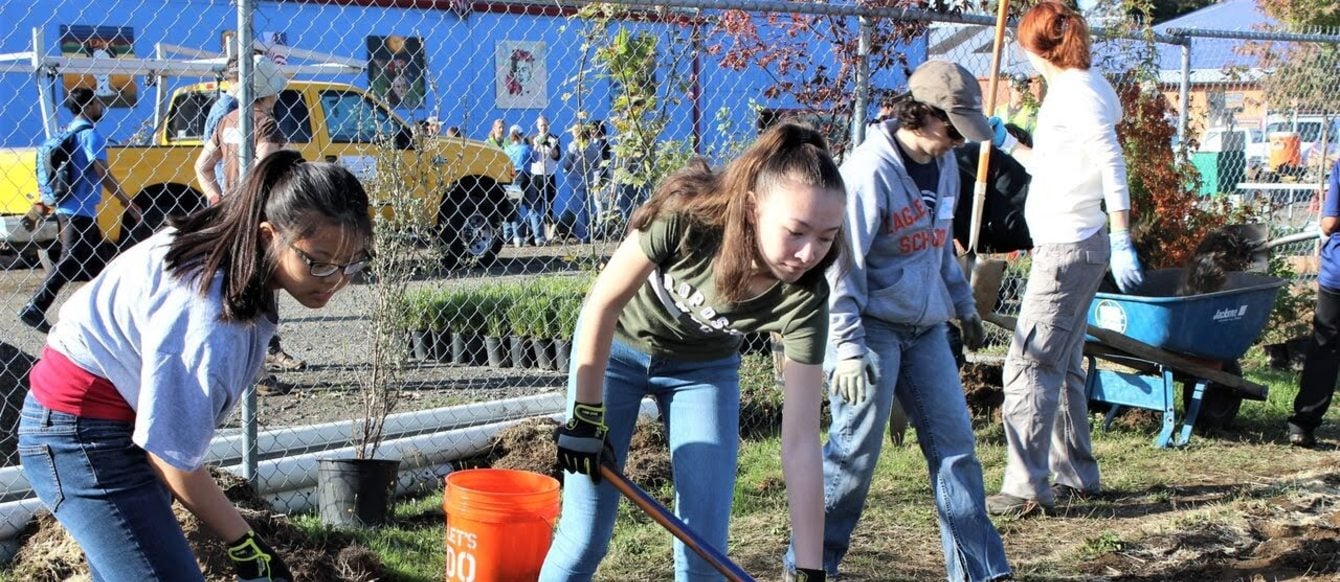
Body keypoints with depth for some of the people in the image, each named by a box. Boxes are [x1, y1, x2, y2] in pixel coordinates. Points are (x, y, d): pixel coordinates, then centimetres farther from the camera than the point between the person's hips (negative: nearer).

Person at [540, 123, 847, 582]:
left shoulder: (803, 299, -30)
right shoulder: (687, 215, -36)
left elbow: (800, 442, -27)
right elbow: (603, 304, -21)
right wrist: (587, 415, -17)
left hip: (704, 369, 2)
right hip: (614, 346, -2)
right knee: (585, 535, -3)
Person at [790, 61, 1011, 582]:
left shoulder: (944, 163, 7)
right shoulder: (871, 170, -19)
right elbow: (841, 267, -20)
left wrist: (962, 304, 28)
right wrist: (849, 350, -23)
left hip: (925, 328, 8)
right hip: (873, 327, -8)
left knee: (955, 443, 7)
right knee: (855, 451, -3)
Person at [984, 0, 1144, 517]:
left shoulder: (1079, 92, -13)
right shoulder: (1068, 91, 17)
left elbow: (1111, 165, -21)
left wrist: (1122, 241, -25)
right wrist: (1007, 144, 33)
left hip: (1068, 250, -11)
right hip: (1065, 246, 11)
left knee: (1029, 365, -11)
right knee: (1061, 365, 16)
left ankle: (1027, 488, -10)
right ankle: (1076, 477, 24)